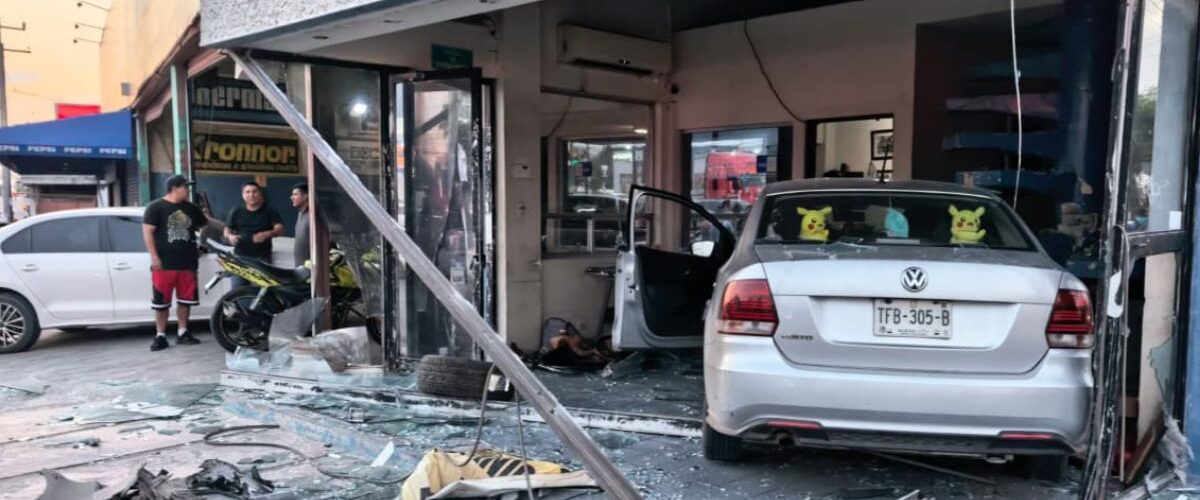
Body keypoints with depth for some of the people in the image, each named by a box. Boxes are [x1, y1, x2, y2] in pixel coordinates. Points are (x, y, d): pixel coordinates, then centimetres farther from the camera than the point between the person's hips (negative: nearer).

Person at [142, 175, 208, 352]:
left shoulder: (191, 208, 13)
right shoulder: (156, 207, -3)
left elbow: (206, 225, 26)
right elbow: (147, 231, -8)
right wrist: (154, 256, -15)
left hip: (187, 263, 5)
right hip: (164, 263, -5)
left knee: (185, 299, 9)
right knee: (161, 301, -1)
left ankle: (183, 333, 19)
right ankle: (160, 336, 5)